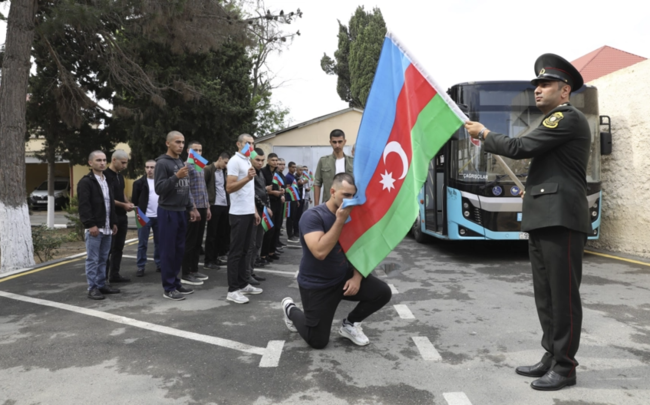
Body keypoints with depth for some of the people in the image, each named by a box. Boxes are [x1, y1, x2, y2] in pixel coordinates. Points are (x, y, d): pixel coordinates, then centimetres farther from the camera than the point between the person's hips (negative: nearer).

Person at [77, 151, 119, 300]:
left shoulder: (106, 181, 19)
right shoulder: (85, 182, -8)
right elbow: (84, 206, -15)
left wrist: (114, 222, 18)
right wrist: (90, 224, -20)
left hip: (106, 228, 8)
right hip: (94, 228, -8)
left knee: (103, 259, 13)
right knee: (93, 259, -3)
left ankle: (102, 284, 21)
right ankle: (92, 288, 3)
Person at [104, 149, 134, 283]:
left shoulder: (120, 176, 15)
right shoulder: (106, 175, -12)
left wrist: (128, 203, 5)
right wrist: (123, 205, -17)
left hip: (122, 217, 8)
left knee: (119, 247, 11)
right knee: (108, 248, -4)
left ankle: (114, 275, 19)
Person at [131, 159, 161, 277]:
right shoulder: (139, 182, 1)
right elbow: (135, 200, 0)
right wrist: (141, 209, -9)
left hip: (159, 217, 3)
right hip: (145, 217, -2)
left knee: (159, 242, 9)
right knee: (142, 243, 1)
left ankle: (159, 264, 20)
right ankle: (140, 267, 8)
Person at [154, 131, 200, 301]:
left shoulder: (182, 163, 15)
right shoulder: (162, 163, -10)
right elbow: (159, 189, -17)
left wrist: (191, 208, 16)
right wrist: (176, 177, -26)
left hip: (181, 212, 8)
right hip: (168, 212, -8)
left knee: (179, 250, 12)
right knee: (168, 251, -2)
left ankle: (175, 282, 22)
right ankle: (168, 288, 5)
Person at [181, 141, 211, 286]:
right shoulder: (187, 166, -8)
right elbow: (186, 189, -15)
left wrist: (207, 207, 18)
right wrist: (193, 208, -18)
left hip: (202, 208, 9)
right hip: (193, 209, -8)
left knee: (198, 242, 12)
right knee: (190, 242, -4)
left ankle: (194, 270, 21)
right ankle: (186, 274, 2)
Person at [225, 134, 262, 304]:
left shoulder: (248, 162, 18)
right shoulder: (235, 161, -10)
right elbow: (229, 188, -20)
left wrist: (255, 211, 19)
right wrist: (247, 178, -33)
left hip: (249, 213, 9)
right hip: (239, 214, -9)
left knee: (244, 251, 13)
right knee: (236, 252, -5)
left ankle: (242, 285, 21)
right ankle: (232, 290, 1)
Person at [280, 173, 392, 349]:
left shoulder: (352, 216, -2)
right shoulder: (313, 216, -22)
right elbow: (320, 252, -35)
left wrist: (357, 276, -11)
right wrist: (340, 221, -34)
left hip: (343, 276, 6)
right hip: (316, 285, -5)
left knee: (383, 292, -10)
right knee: (318, 341, 0)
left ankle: (349, 324, 13)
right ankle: (290, 309, 28)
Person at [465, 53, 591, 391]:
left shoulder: (568, 117, -8)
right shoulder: (555, 122, 23)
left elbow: (520, 148, -16)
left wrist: (484, 134, -2)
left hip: (561, 219, -10)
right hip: (543, 219, 10)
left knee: (563, 294, -2)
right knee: (545, 295, 12)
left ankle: (565, 367, 8)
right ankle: (552, 357, 22)